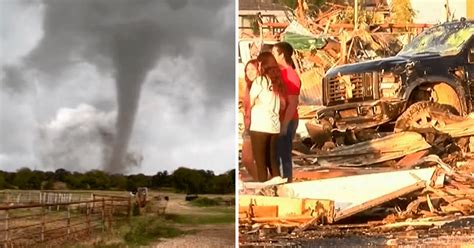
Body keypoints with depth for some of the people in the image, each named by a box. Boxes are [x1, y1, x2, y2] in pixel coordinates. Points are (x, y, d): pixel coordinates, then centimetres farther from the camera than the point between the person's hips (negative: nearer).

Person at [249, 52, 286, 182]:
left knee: (261, 163, -1)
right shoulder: (278, 81, 12)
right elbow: (282, 105, 13)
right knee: (272, 161, 13)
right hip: (274, 126, 6)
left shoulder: (259, 80, -5)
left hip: (260, 127, -6)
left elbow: (250, 103, 1)